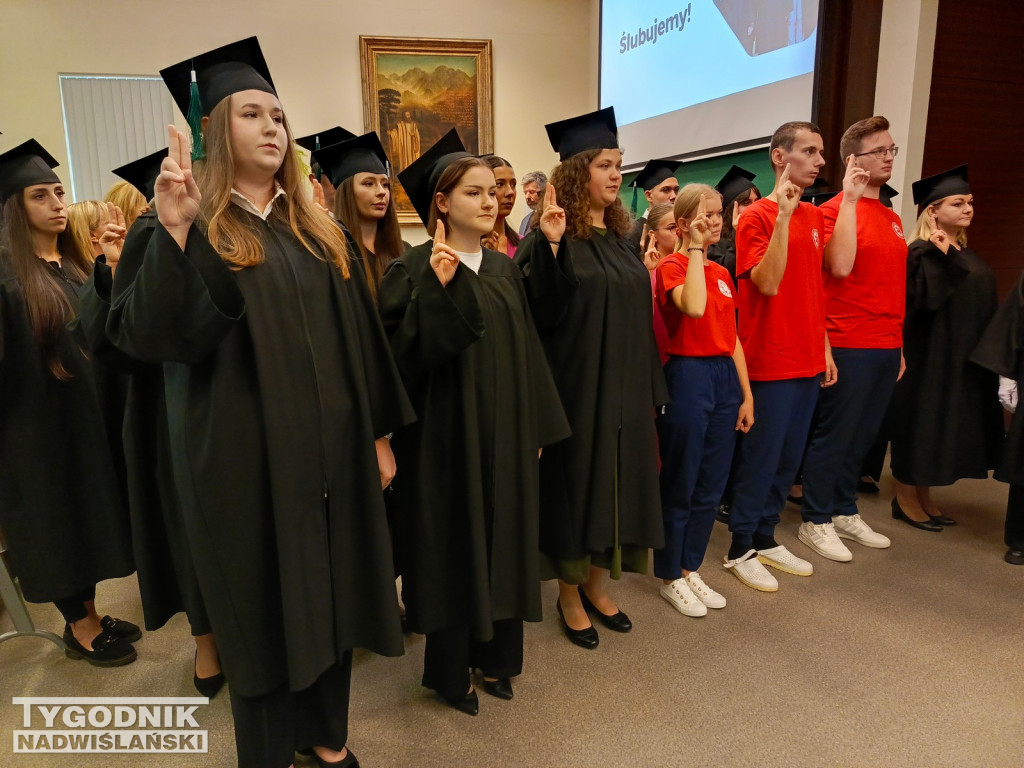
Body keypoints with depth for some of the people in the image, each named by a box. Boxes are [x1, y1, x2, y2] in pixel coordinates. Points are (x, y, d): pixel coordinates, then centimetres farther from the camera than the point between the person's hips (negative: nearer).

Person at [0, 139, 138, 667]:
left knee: (89, 514, 14)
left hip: (89, 416, 7)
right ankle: (80, 629, 21)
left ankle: (88, 616, 30)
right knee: (58, 519, 6)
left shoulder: (78, 263, 8)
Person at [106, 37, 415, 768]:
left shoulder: (318, 229, 9)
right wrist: (171, 233, -28)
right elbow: (140, 337, -16)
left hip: (331, 451, 5)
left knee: (331, 593, 16)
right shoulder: (188, 229, -4)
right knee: (264, 607, 10)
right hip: (246, 457, -4)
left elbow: (360, 333, 9)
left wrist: (380, 433, 7)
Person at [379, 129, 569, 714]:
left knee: (502, 540, 14)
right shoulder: (415, 269, -8)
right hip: (448, 435, -5)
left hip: (506, 435, 6)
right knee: (452, 546, 6)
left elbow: (526, 351, 9)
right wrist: (436, 289, -28)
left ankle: (495, 654, 33)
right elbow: (402, 354, -17)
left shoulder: (504, 268, 9)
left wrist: (537, 428, 8)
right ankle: (450, 667, 27)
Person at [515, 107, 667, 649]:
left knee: (613, 484, 13)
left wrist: (649, 391, 13)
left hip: (624, 393, 7)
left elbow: (637, 314, 14)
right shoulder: (551, 240, -10)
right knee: (575, 485, 5)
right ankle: (569, 596, 24)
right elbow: (537, 312, -19)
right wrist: (549, 246, -31)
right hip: (576, 392, -7)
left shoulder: (618, 238, 11)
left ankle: (595, 585, 32)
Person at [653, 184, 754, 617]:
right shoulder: (671, 266, -8)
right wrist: (695, 248, -20)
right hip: (687, 375, -7)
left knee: (712, 485, 13)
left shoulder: (722, 273, 13)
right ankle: (670, 576, 20)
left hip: (725, 376, 7)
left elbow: (732, 337, 14)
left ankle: (690, 568, 29)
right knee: (679, 485, 3)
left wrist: (746, 394, 10)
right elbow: (693, 306, -30)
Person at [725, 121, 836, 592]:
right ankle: (741, 549, 17)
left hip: (808, 361, 7)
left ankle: (766, 539, 29)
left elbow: (815, 291, 17)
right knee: (760, 459, 2)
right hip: (769, 363, -7)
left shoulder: (814, 218, 12)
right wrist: (783, 215, -25)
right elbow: (768, 283, -22)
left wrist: (825, 349, 14)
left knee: (789, 459, 14)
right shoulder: (757, 217, -10)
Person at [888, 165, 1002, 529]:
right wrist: (940, 256, -30)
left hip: (964, 360, 9)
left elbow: (980, 308, 19)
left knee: (944, 427, 13)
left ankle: (924, 496, 24)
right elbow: (925, 298, -25)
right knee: (921, 424, -1)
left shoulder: (967, 255, 13)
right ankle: (904, 499, 11)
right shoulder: (922, 253, -12)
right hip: (931, 358, -9)